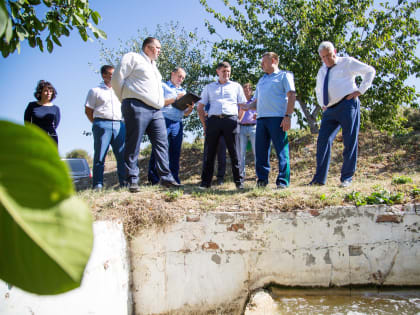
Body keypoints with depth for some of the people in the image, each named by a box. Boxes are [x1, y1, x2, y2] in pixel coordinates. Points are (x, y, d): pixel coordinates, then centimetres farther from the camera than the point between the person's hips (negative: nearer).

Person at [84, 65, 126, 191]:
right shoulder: (95, 91, 11)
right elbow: (88, 110, 8)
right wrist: (97, 124, 1)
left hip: (119, 125, 4)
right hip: (102, 124, -4)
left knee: (122, 154, -3)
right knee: (100, 156, -5)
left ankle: (124, 182, -1)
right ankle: (97, 185, -5)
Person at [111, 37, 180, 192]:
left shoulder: (153, 66, 30)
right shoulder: (132, 58, 5)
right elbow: (117, 79, -3)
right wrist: (127, 99, 3)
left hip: (156, 111, 8)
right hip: (137, 108, -8)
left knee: (162, 143, 1)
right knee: (133, 145, -7)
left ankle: (166, 177, 3)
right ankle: (132, 180, -4)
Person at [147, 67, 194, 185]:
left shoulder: (183, 91, 27)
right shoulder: (163, 86, 11)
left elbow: (185, 113, 22)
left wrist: (190, 108, 0)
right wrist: (175, 99, -8)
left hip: (178, 124, 5)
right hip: (164, 121, -5)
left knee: (175, 153, 2)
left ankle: (174, 179, 5)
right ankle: (153, 180, -6)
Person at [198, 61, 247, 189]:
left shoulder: (236, 86, 19)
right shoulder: (209, 87, 20)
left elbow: (243, 105, 17)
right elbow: (200, 106, 17)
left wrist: (237, 121, 5)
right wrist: (204, 124, 8)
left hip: (230, 120, -1)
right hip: (213, 120, 1)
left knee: (234, 152, -4)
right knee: (210, 152, -1)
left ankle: (239, 181, -2)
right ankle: (205, 182, 2)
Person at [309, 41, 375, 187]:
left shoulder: (347, 62, 7)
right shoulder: (322, 71, 24)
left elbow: (370, 71, 7)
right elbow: (318, 89, 40)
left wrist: (360, 91, -3)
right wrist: (322, 104, 21)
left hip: (347, 105, -5)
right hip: (329, 110, 6)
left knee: (350, 142, -6)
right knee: (323, 141, -6)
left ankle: (346, 178, 0)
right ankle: (319, 178, -6)